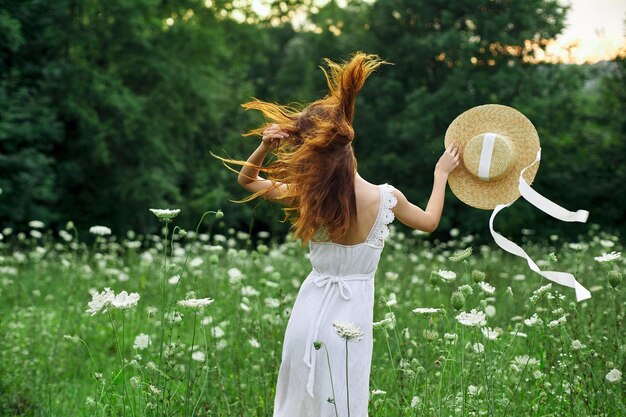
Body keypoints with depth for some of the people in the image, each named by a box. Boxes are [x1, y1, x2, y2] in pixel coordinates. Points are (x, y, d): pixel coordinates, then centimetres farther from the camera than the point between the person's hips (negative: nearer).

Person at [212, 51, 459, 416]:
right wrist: (442, 173, 22)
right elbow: (430, 221, 10)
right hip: (351, 314, 0)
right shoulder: (386, 198, -12)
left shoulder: (307, 196, -13)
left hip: (311, 309, 1)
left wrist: (264, 148, -12)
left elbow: (247, 180, 4)